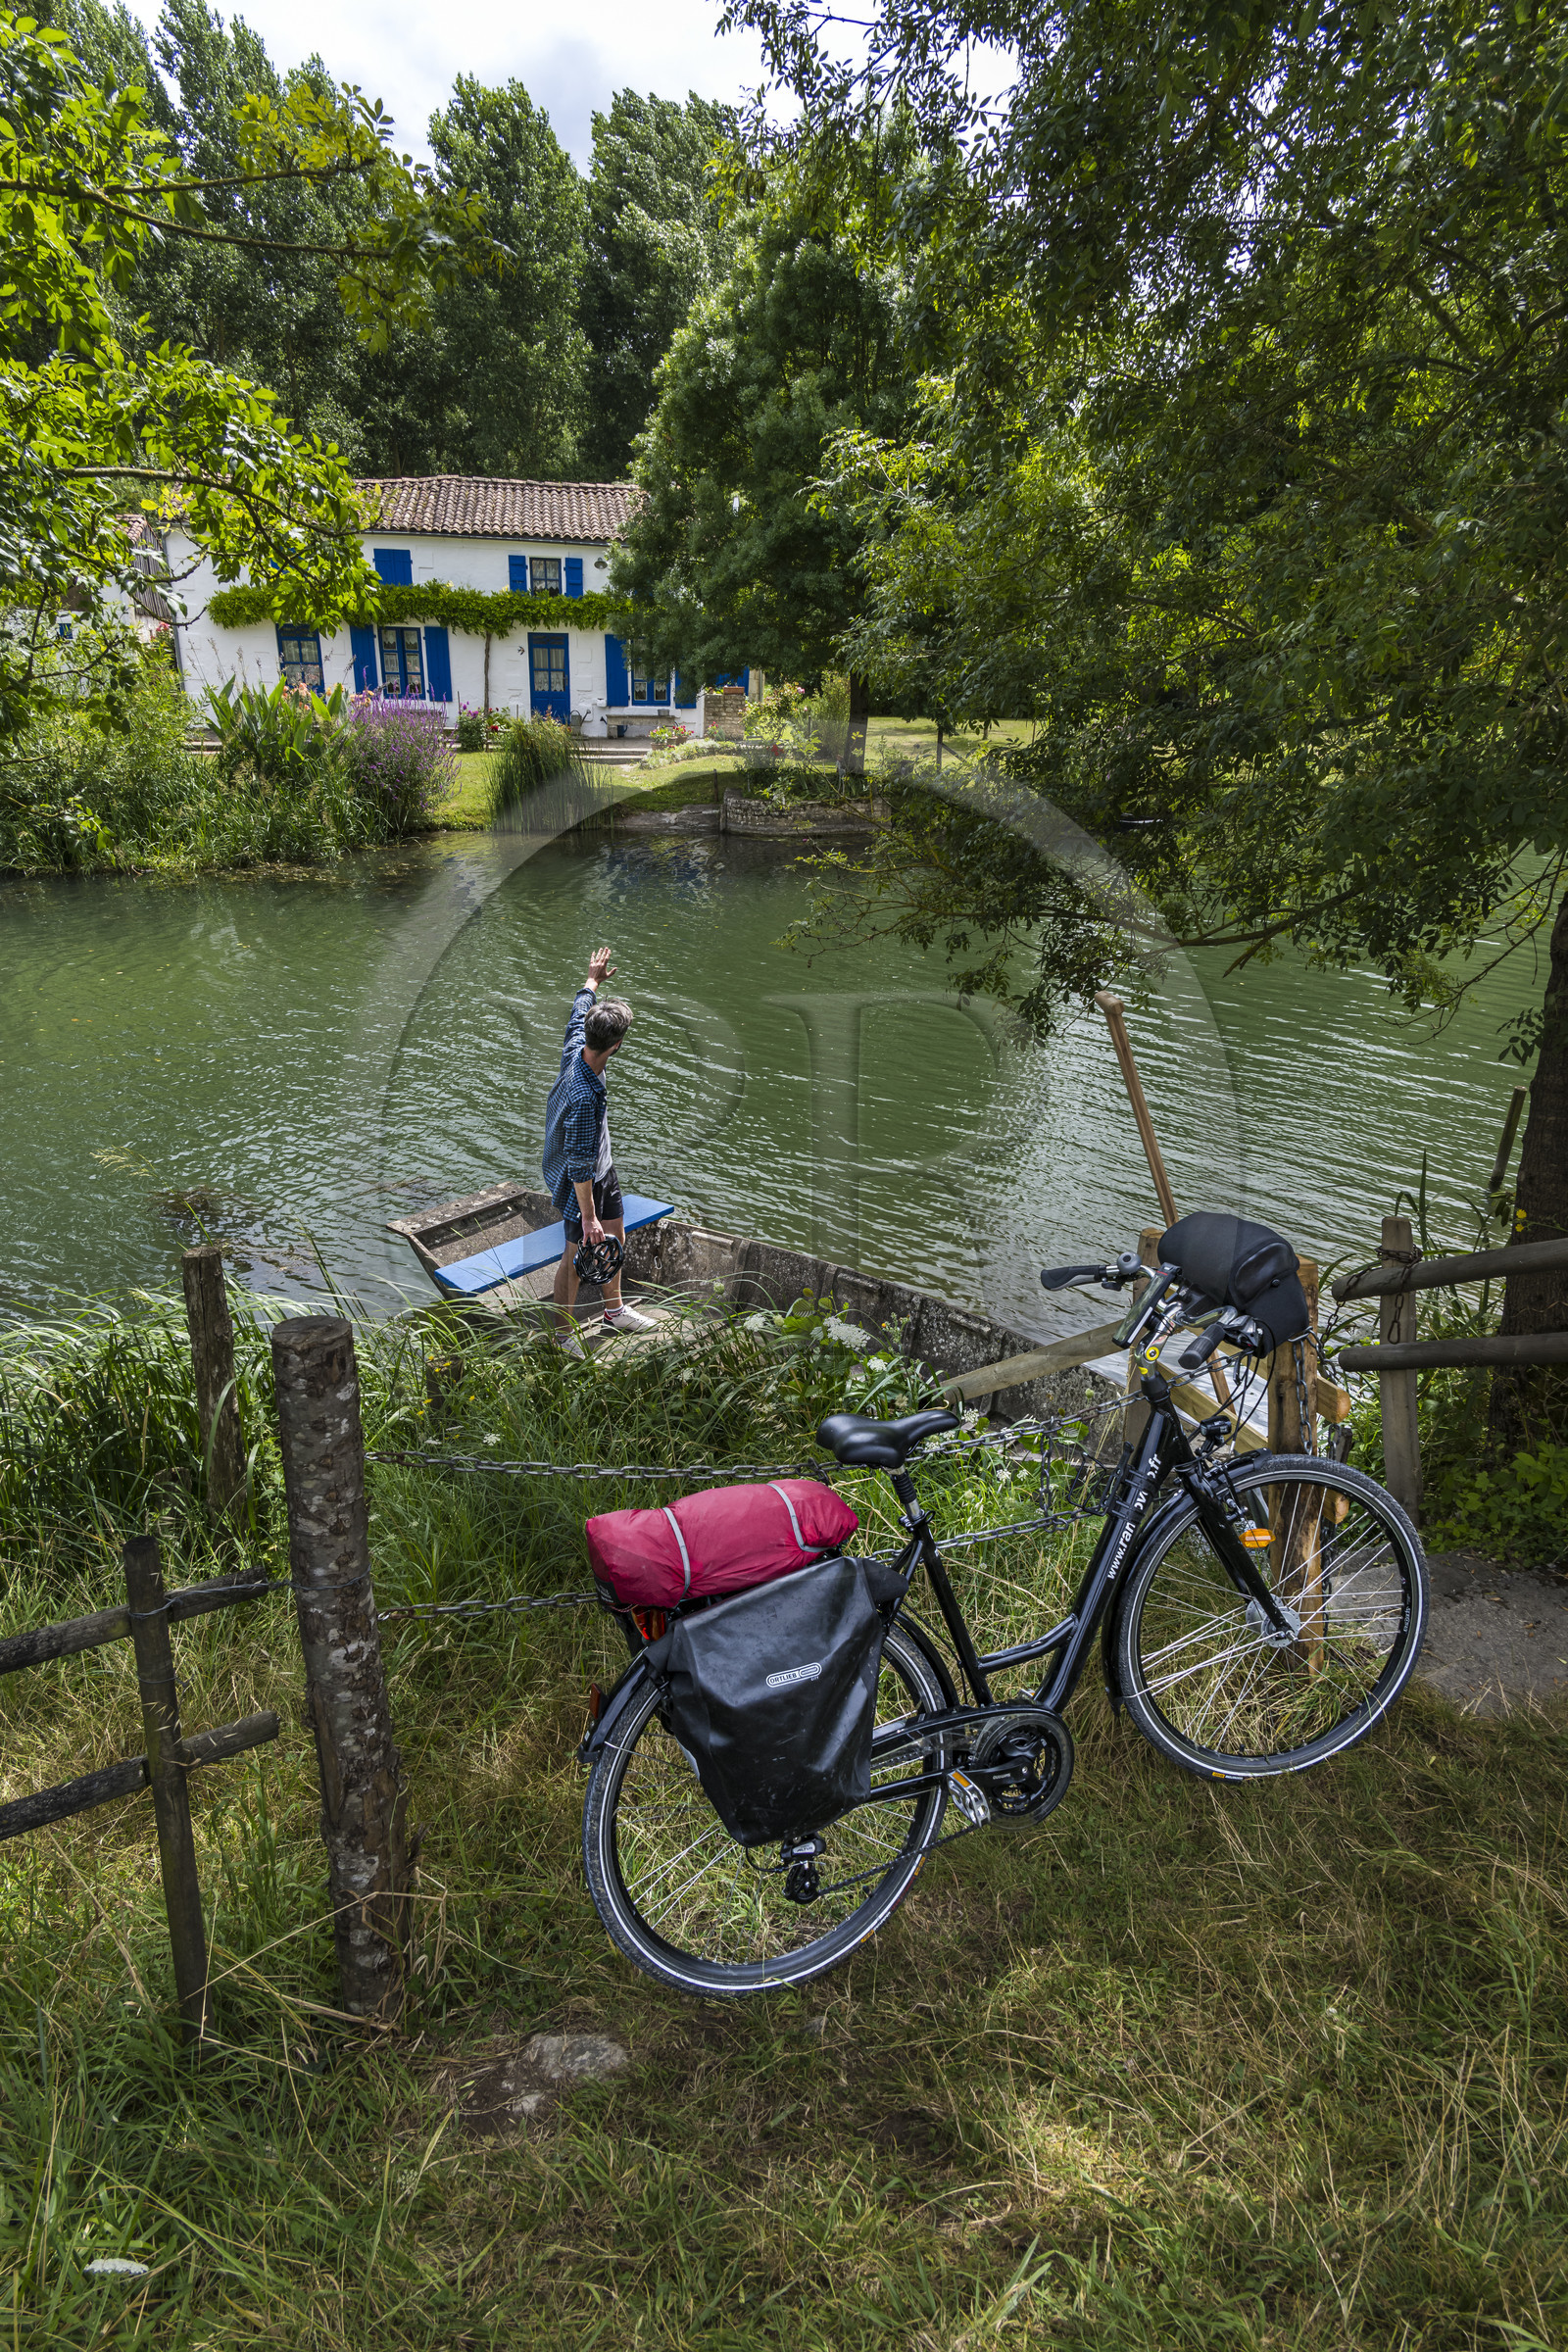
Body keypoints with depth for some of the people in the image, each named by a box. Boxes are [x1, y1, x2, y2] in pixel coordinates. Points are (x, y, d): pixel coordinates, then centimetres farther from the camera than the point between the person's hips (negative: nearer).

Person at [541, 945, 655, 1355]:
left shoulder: (575, 1049, -14)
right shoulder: (585, 1097, -38)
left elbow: (579, 1011, 10)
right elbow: (579, 1165, -32)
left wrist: (593, 980, 27)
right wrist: (588, 1216, -25)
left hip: (602, 1168, 9)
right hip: (580, 1180, -9)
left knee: (614, 1236, 21)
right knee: (578, 1252, 7)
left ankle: (614, 1310, 41)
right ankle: (564, 1331, 26)